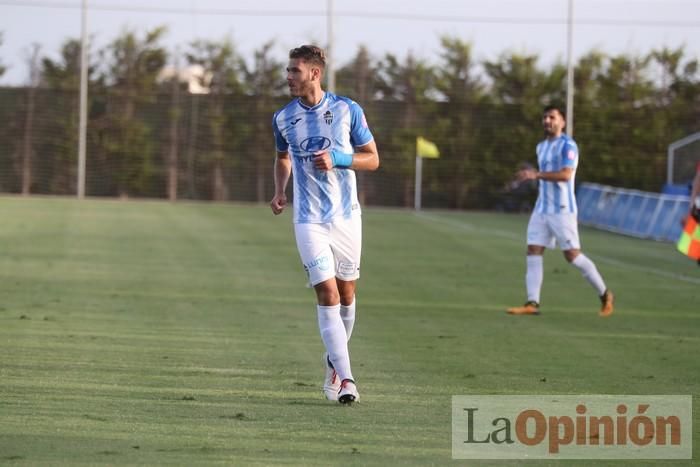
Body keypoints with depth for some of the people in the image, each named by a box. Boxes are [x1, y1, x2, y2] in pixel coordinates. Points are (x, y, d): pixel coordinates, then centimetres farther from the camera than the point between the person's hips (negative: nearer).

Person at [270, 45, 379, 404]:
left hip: (346, 216, 0)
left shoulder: (347, 110, -4)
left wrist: (337, 160, -16)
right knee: (327, 296, -13)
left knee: (346, 295, 9)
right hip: (310, 220, 0)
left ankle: (334, 361, 33)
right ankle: (345, 380, -17)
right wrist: (279, 190, 5)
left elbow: (372, 158, 1)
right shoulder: (283, 118, 3)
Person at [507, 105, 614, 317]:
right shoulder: (541, 147, 16)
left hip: (562, 210, -8)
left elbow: (566, 174, -25)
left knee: (572, 255, -5)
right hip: (542, 209, 8)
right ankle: (532, 303, -8)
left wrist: (537, 174, -30)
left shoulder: (567, 146, -11)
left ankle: (605, 295, 11)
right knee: (533, 252, -4)